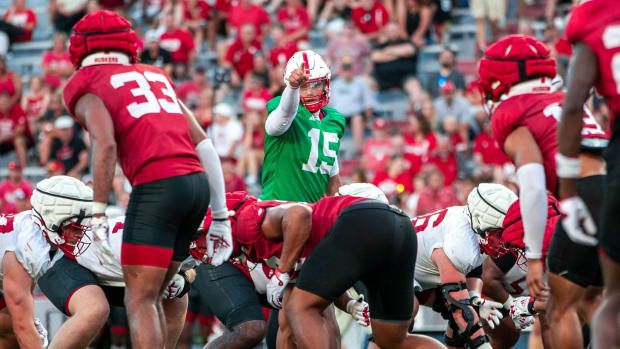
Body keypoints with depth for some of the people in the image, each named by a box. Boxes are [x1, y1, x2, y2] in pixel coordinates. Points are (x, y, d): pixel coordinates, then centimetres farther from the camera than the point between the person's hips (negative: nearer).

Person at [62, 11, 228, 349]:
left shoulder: (84, 86, 7)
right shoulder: (155, 76, 25)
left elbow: (105, 145, -12)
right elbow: (203, 144, 19)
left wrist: (97, 212, -8)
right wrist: (221, 216, 21)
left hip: (157, 185, -6)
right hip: (198, 182, 6)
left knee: (139, 300, -3)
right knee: (151, 296, 17)